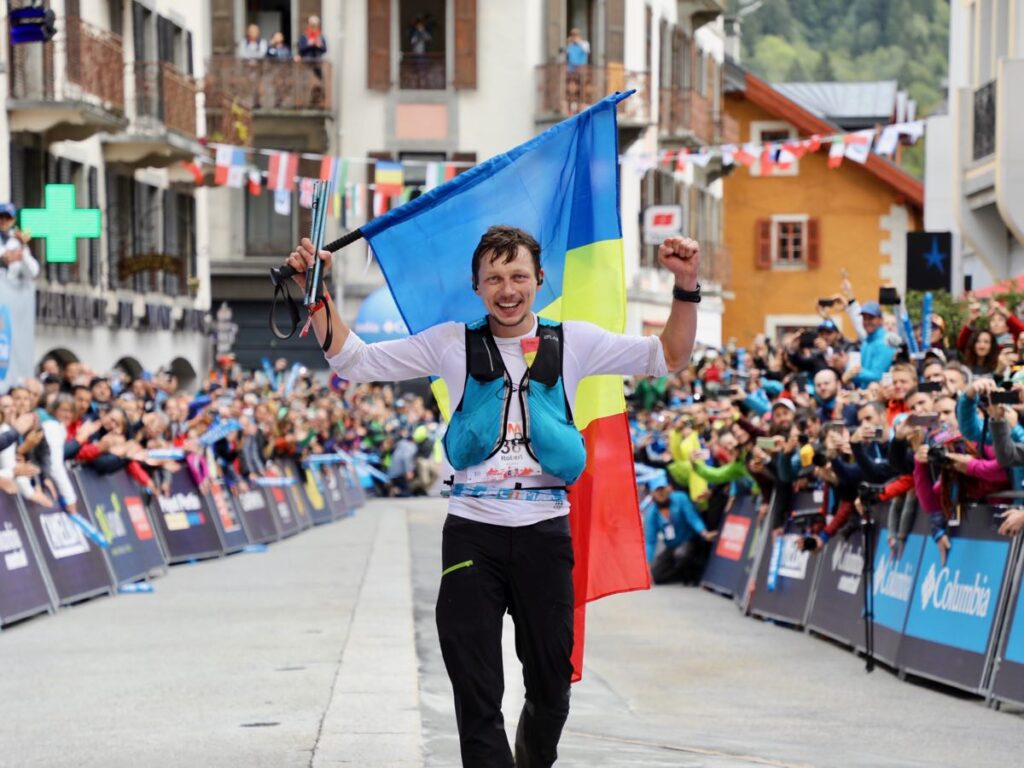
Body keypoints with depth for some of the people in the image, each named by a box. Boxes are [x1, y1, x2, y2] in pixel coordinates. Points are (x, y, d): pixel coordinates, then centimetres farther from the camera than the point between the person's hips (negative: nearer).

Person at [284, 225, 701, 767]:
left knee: (551, 688, 12)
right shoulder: (451, 344, 5)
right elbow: (351, 360, 7)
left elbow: (667, 359, 7)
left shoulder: (572, 343, 6)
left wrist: (686, 289, -7)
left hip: (545, 532, 1)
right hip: (472, 533, -1)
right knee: (476, 693, -1)